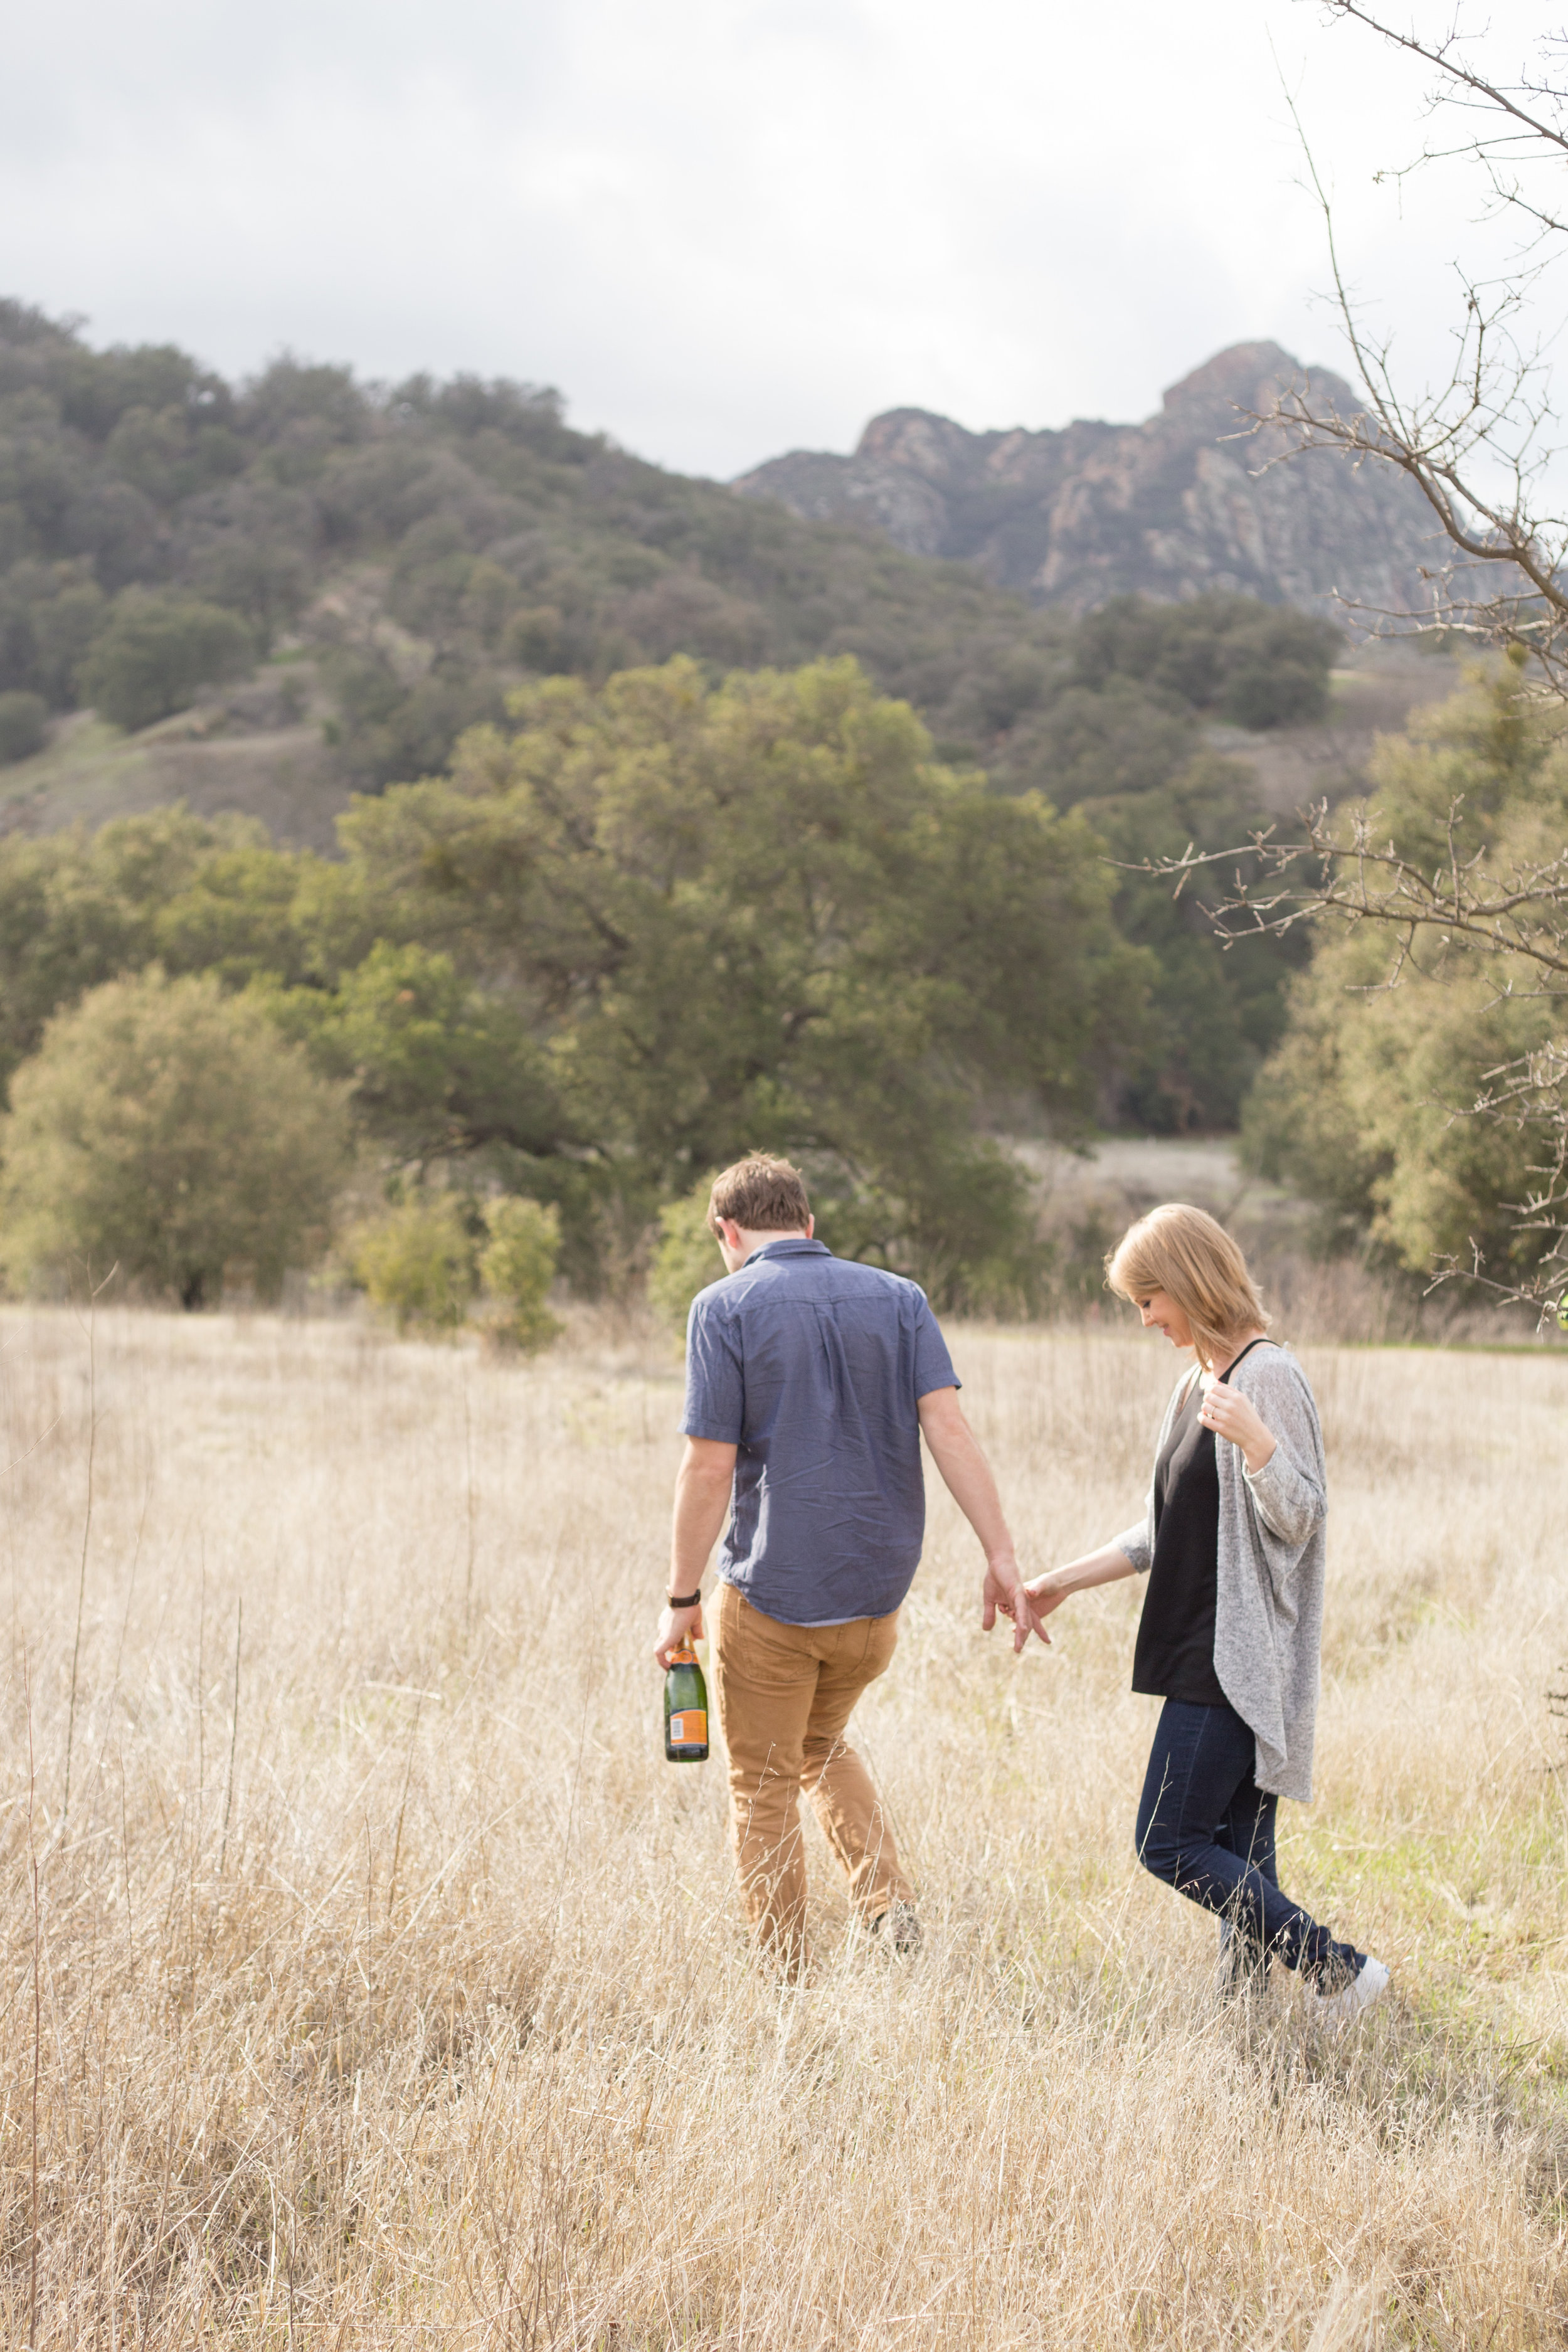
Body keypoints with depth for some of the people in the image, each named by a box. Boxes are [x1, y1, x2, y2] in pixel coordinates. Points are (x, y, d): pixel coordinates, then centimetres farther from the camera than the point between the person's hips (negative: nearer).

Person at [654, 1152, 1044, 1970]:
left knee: (762, 1786, 10)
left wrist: (681, 1600, -5)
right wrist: (1001, 1556, -8)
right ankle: (887, 1899, 7)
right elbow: (948, 1427, -7)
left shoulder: (725, 1306, -8)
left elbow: (710, 1468, -12)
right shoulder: (898, 1298, 5)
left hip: (772, 1591, -5)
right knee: (822, 1746, 27)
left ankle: (787, 1979, 11)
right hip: (876, 1588, 5)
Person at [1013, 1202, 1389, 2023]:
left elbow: (1300, 1519, -18)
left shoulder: (1268, 1377, -12)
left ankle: (1336, 1969, -8)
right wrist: (1066, 1580, 20)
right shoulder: (1197, 1383, 16)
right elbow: (1165, 1532, 23)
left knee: (1170, 1845, -10)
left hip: (1239, 1659, -9)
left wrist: (1254, 1439, -35)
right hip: (1207, 1655, 9)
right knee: (1235, 1855, 8)